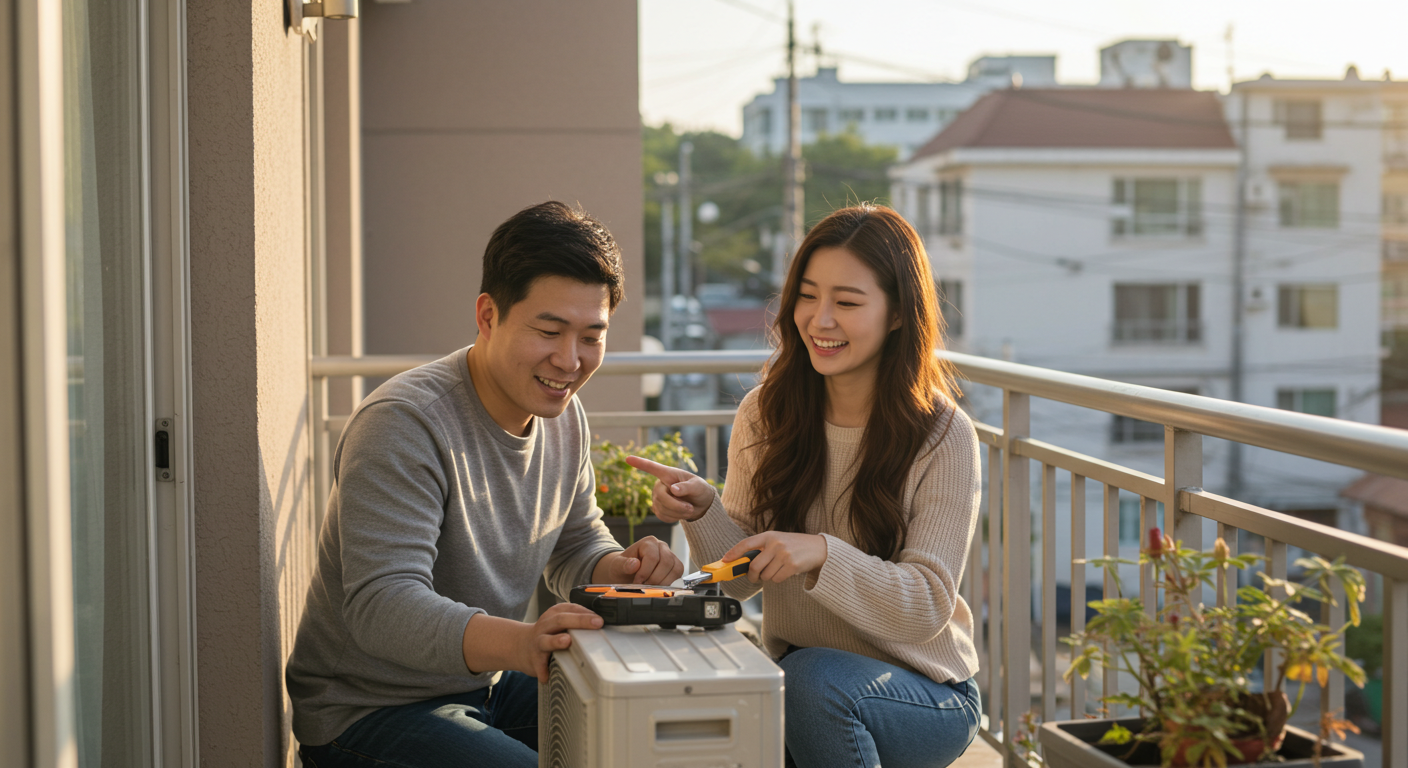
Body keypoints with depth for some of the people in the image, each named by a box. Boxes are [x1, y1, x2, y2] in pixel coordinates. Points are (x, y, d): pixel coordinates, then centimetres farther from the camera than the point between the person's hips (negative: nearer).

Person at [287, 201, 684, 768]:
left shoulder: (563, 414, 3)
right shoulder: (403, 423, -24)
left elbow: (575, 547, 16)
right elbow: (380, 605, -33)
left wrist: (621, 569, -10)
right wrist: (520, 643, -51)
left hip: (487, 685, 8)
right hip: (370, 714, -8)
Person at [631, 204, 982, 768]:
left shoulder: (943, 437, -11)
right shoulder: (766, 414, 0)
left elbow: (927, 606, -15)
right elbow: (741, 582, 2)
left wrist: (823, 554, -31)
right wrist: (704, 514, -19)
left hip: (924, 692, -2)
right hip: (791, 673, 2)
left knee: (812, 678, -34)